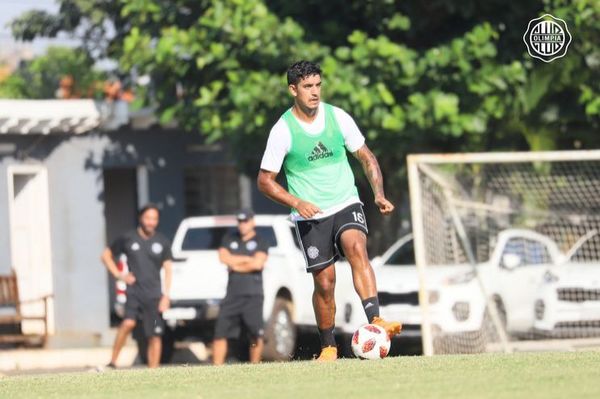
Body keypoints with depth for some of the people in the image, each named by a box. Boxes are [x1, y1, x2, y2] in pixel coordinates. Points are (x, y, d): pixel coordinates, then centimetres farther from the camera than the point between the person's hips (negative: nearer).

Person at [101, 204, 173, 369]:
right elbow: (106, 255, 14)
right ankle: (112, 363, -18)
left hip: (154, 295, 2)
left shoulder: (162, 242, 7)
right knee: (128, 323, -25)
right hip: (134, 292, -2)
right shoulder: (128, 239, 3)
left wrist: (166, 295, -2)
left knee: (155, 336, 0)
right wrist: (119, 275, 1)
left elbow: (167, 269, 7)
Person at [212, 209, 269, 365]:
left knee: (256, 335, -4)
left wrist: (235, 265, -3)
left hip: (253, 295, -3)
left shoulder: (260, 242, 5)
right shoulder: (229, 239, 15)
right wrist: (248, 259, -3)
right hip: (232, 294, 3)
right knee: (220, 332, -4)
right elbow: (223, 257, -2)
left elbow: (258, 264, -11)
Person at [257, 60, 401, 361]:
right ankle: (328, 347, 18)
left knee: (356, 247, -28)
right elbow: (265, 181, -2)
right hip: (310, 216, -1)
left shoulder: (338, 118, -1)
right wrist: (297, 203, -17)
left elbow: (366, 157, 10)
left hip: (347, 204, 1)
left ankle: (375, 320, -40)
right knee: (325, 282, -2)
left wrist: (379, 193, -4)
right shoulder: (282, 131, -8)